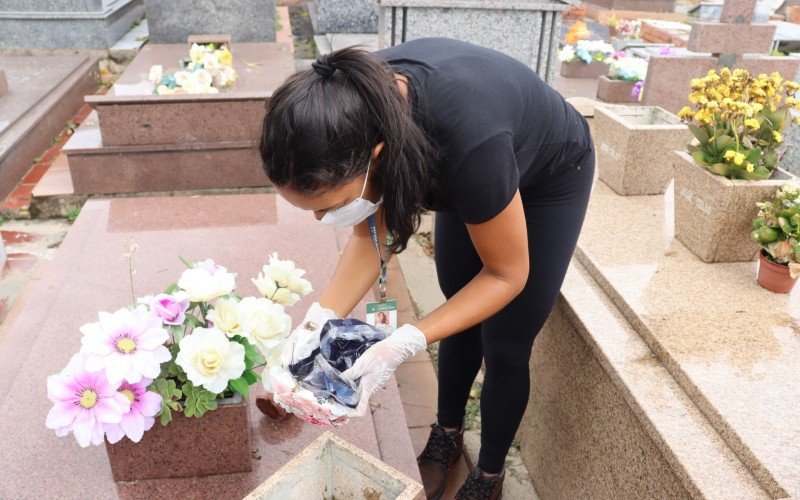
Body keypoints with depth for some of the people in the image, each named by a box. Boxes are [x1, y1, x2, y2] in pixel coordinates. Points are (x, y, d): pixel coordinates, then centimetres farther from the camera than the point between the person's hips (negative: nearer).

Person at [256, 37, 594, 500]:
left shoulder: (466, 142, -46)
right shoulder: (357, 107, -29)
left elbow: (506, 274, -28)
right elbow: (372, 236, -15)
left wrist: (405, 343, -37)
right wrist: (322, 317, -30)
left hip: (551, 178, -4)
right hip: (468, 178, 5)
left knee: (504, 348, 3)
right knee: (460, 315, 15)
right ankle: (447, 436, 40)